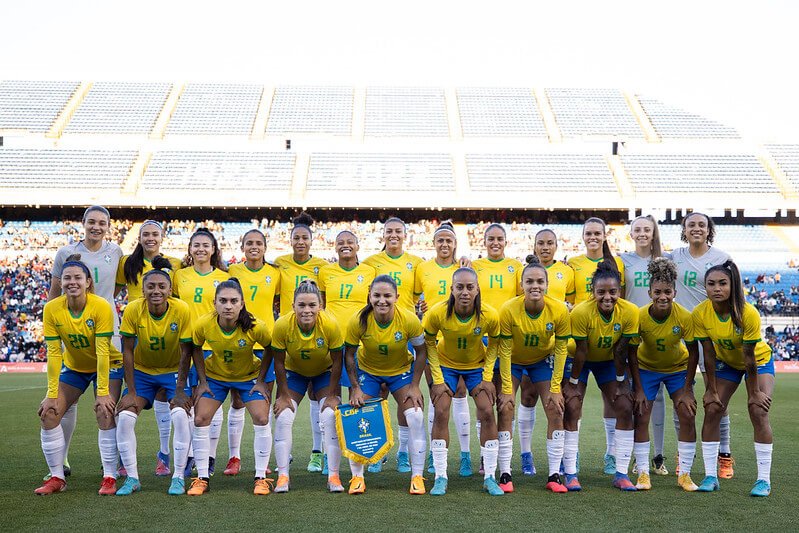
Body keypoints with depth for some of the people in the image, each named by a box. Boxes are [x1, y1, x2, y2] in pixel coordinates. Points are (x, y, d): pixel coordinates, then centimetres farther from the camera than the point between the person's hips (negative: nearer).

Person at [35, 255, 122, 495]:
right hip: (73, 367, 4)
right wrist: (51, 394, -18)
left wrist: (102, 392, -28)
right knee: (49, 414, -7)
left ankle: (109, 478, -9)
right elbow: (53, 353, -16)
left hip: (106, 366, -4)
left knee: (105, 415, -20)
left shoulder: (101, 306, -26)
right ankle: (57, 477, 6)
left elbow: (102, 352, -26)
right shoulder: (51, 309, -17)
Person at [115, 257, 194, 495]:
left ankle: (178, 478, -8)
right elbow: (128, 351, -12)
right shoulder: (133, 309, -19)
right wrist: (131, 392, -13)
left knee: (180, 415, -22)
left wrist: (180, 391, -16)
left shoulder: (182, 310, -22)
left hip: (173, 371, -1)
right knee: (124, 417, -15)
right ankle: (132, 478, 1)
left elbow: (186, 352, -15)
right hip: (142, 371, 2)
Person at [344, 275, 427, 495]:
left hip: (401, 370, 0)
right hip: (368, 371, 1)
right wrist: (355, 388, -14)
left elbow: (421, 351, -12)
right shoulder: (358, 321, -27)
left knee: (416, 417, -12)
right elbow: (349, 354, -12)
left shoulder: (409, 320, -28)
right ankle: (357, 477, 11)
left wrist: (414, 386, -14)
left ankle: (417, 476, 0)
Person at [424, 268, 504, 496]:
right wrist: (438, 379, -14)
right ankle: (440, 477, -2)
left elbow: (494, 344, -7)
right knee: (440, 413, -12)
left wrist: (487, 378, -12)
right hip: (446, 364, 0)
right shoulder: (437, 313, -29)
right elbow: (429, 344, -12)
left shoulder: (490, 315, -27)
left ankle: (490, 477, 2)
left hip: (476, 366, 1)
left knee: (487, 413, -10)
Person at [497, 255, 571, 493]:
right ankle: (505, 475, -2)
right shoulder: (508, 310, -30)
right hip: (513, 361, -1)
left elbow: (560, 349, -15)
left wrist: (555, 388, -15)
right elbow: (504, 351, -22)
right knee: (505, 411, -11)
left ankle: (554, 476, 2)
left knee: (556, 411, -7)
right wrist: (507, 390, -21)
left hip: (542, 360, 2)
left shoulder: (560, 310, -26)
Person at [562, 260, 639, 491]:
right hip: (579, 359, -2)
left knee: (625, 408, -7)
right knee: (571, 408, -14)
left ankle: (621, 473, 2)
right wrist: (573, 383, -16)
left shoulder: (630, 312, -25)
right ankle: (570, 473, -6)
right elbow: (580, 351, -23)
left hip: (609, 360, 3)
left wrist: (620, 383, -10)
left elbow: (620, 351, -16)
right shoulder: (581, 312, -32)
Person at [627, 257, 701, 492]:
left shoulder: (685, 316, -26)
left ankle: (685, 474, 3)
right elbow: (632, 353, -16)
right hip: (646, 368, 0)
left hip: (678, 368, 1)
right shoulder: (639, 316, -27)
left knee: (688, 415, -8)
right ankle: (643, 474, -1)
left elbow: (693, 352, -14)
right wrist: (639, 390, -16)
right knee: (641, 416, -9)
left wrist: (687, 389, -13)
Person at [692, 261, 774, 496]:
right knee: (712, 410, -9)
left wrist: (754, 393, -19)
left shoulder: (749, 313, -33)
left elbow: (749, 357, -27)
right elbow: (709, 355, -16)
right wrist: (712, 390, -13)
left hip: (759, 361, -3)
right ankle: (710, 475, -1)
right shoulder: (700, 314, -25)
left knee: (758, 412, -16)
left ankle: (764, 479, -7)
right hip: (725, 362, 3)